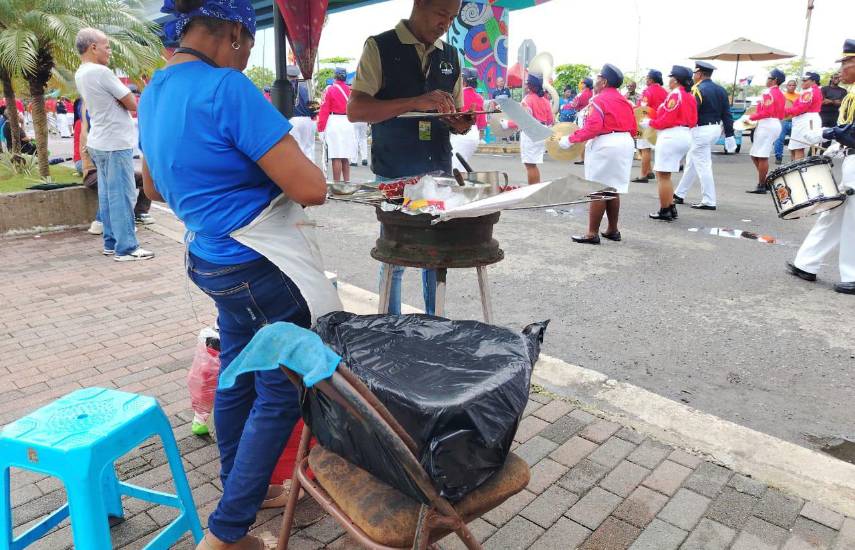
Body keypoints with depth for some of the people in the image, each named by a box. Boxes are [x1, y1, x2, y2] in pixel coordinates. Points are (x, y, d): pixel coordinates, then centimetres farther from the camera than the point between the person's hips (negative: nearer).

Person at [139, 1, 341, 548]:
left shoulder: (153, 92, 9)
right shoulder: (227, 88, -21)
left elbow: (155, 187, 23)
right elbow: (311, 189, -23)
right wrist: (287, 155, -1)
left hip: (213, 259, 9)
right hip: (262, 266, -9)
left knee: (238, 377, 22)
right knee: (281, 394, 4)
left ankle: (239, 487, 42)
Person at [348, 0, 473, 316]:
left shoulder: (450, 55, 12)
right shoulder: (380, 47, -4)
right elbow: (355, 110, -13)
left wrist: (461, 123, -5)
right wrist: (416, 103, -24)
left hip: (439, 173, 5)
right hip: (394, 175, -4)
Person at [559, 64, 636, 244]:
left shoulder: (599, 100, -10)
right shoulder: (624, 100, 14)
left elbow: (592, 127, -22)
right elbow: (633, 128, 14)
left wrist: (570, 140, -18)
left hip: (605, 145, -8)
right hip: (626, 144, 9)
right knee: (612, 190, 16)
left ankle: (592, 234, -4)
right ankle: (613, 230, 22)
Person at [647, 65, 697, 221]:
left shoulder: (674, 94, -13)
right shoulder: (690, 96, 15)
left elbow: (667, 120, -16)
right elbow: (693, 120, 14)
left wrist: (651, 123, -2)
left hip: (671, 136, -10)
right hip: (686, 136, 10)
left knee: (663, 175, -4)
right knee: (664, 174, 18)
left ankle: (664, 212, 0)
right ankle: (671, 208, 18)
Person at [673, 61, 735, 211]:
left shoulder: (698, 90, -14)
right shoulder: (720, 90, 10)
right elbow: (727, 114, 10)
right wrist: (729, 135, 14)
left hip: (701, 130, -9)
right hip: (716, 129, 9)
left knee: (703, 165, -3)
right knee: (692, 162, 18)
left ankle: (709, 202, 0)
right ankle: (679, 194, 27)